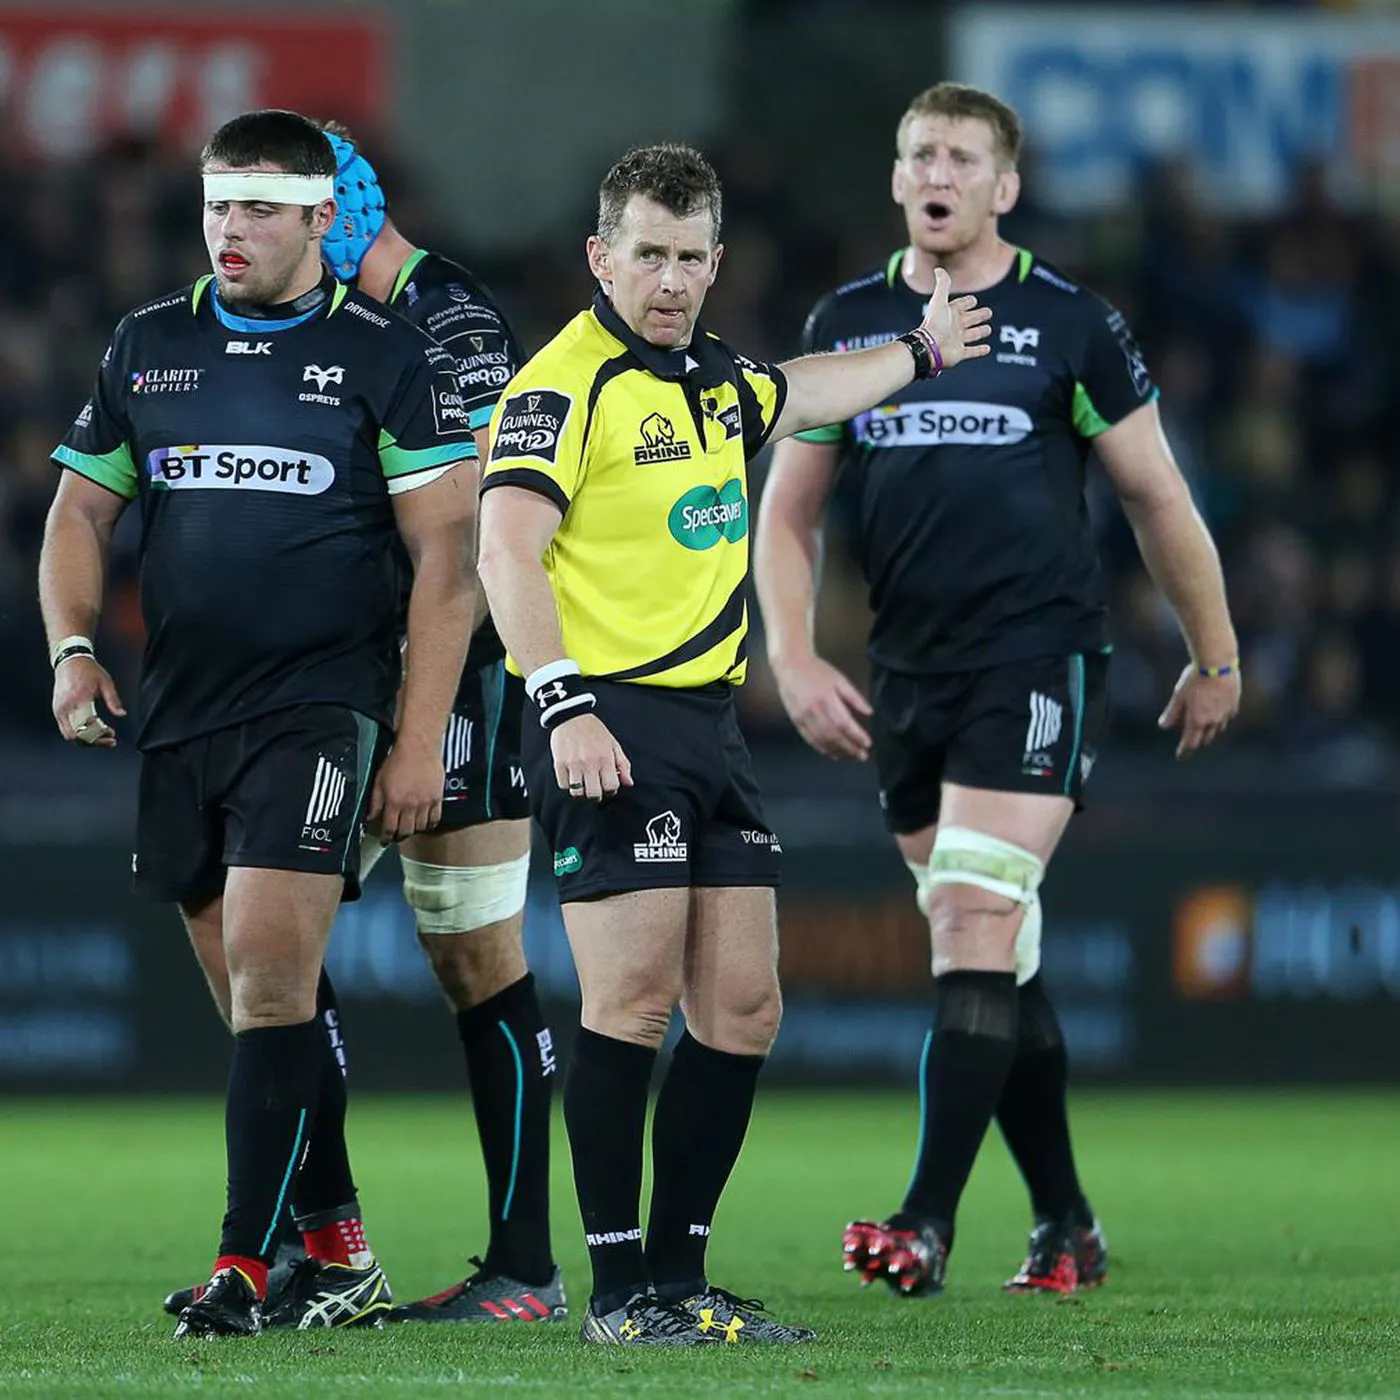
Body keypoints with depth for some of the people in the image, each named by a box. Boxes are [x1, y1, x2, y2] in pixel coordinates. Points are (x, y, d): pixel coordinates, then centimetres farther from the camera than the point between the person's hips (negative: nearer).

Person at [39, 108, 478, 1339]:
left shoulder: (387, 357, -2)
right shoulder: (149, 347, 11)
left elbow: (447, 554, -4)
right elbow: (81, 510, 18)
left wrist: (420, 741, -9)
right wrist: (74, 649, 1)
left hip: (321, 708, -5)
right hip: (181, 717, 5)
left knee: (270, 974, -15)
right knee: (262, 999, 8)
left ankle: (246, 1268, -14)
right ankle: (340, 1256, 17)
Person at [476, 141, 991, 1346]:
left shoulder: (710, 377, 16)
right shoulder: (567, 381, -10)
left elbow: (795, 397, 41)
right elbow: (507, 547, -20)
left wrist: (920, 352, 52)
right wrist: (564, 707, -30)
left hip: (711, 724, 8)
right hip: (611, 726, -8)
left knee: (741, 1010, 5)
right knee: (634, 1003, -11)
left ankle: (681, 1276, 12)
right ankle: (620, 1291, -5)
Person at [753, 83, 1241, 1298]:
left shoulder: (1070, 323, -1)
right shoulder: (846, 326, 9)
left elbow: (1159, 499, 7)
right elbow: (786, 514, 13)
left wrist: (1216, 658, 12)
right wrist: (795, 661, 1)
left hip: (1039, 661, -4)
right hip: (906, 682, 4)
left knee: (974, 930, -16)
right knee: (998, 963, 8)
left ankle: (928, 1225, -21)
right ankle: (1066, 1228, 16)